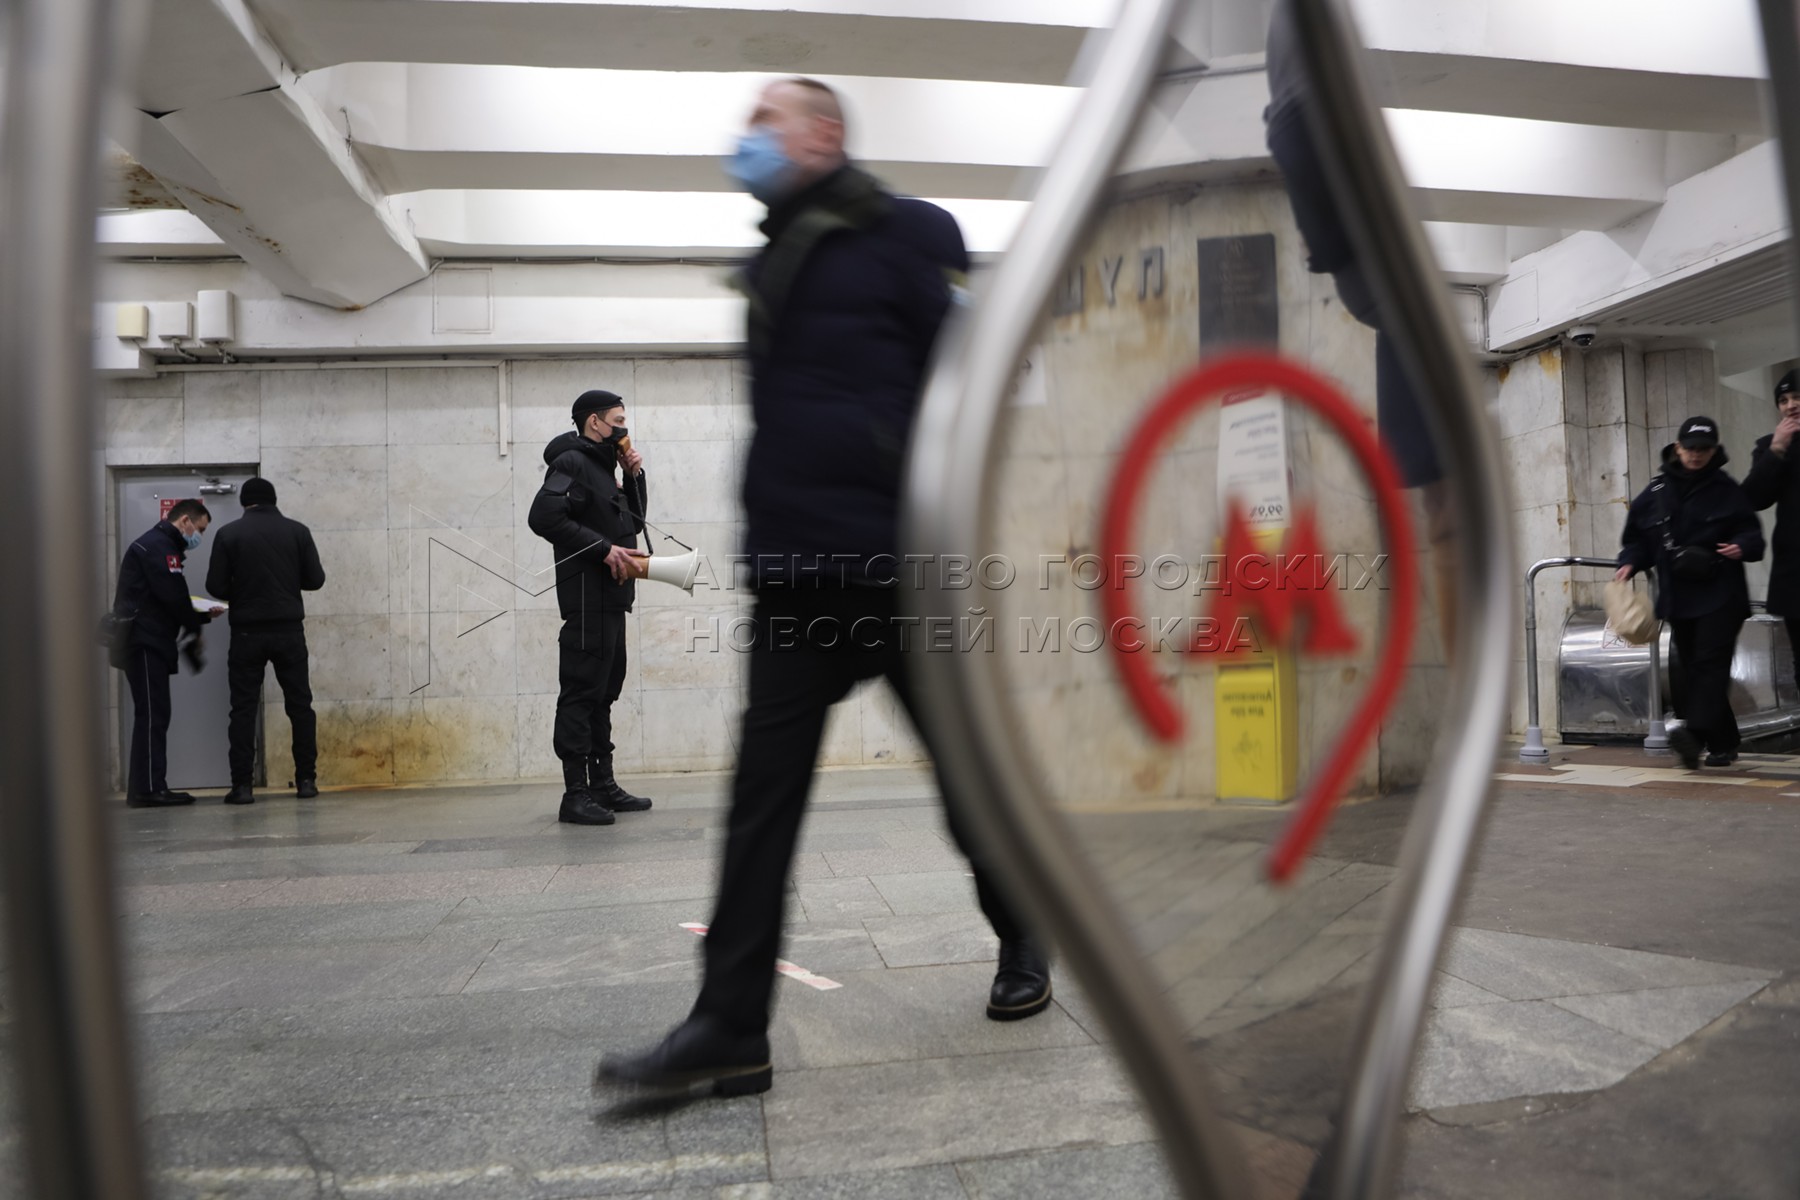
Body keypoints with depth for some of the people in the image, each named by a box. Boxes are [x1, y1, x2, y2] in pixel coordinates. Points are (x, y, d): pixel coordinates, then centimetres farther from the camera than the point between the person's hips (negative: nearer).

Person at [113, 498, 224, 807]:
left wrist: (200, 614, 2)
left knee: (154, 716, 10)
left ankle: (147, 788, 13)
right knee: (152, 715, -9)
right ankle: (148, 789, -7)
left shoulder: (162, 546, 22)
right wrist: (203, 617, -3)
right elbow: (173, 598, -18)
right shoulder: (156, 546, -10)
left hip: (150, 644, 10)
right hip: (145, 642, -10)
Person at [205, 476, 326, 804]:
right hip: (289, 630, 1)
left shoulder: (229, 533, -1)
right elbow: (315, 579, 0)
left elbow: (215, 585, -3)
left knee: (243, 708, 5)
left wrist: (241, 596, 17)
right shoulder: (297, 531, 1)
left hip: (247, 632, -1)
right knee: (300, 705, 8)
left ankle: (242, 785, 2)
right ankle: (306, 780, 7)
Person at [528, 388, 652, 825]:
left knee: (603, 691, 12)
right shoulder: (572, 462, -7)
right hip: (587, 596, -10)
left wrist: (634, 475, 10)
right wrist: (603, 548, -21)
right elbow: (544, 516, -21)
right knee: (582, 692, -8)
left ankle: (603, 785, 19)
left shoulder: (602, 466, 21)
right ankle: (576, 795, -5)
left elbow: (634, 521, 24)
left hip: (611, 597, 10)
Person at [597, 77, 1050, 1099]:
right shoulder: (773, 265, 22)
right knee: (763, 795, 1)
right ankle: (730, 1029, 7)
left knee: (969, 776, 8)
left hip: (905, 571, -6)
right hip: (797, 580, 7)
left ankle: (1024, 948, 31)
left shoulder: (907, 234, 0)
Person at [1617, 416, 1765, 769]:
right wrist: (1629, 563, -3)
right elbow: (1637, 537, 14)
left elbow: (1752, 532, 4)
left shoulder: (1727, 490, 3)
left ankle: (1695, 731, -30)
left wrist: (1742, 546, -17)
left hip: (1720, 596, -4)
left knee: (1710, 662, -15)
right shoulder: (1656, 492, 9)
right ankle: (1722, 743, 19)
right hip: (1677, 598, 4)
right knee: (1690, 667, 7)